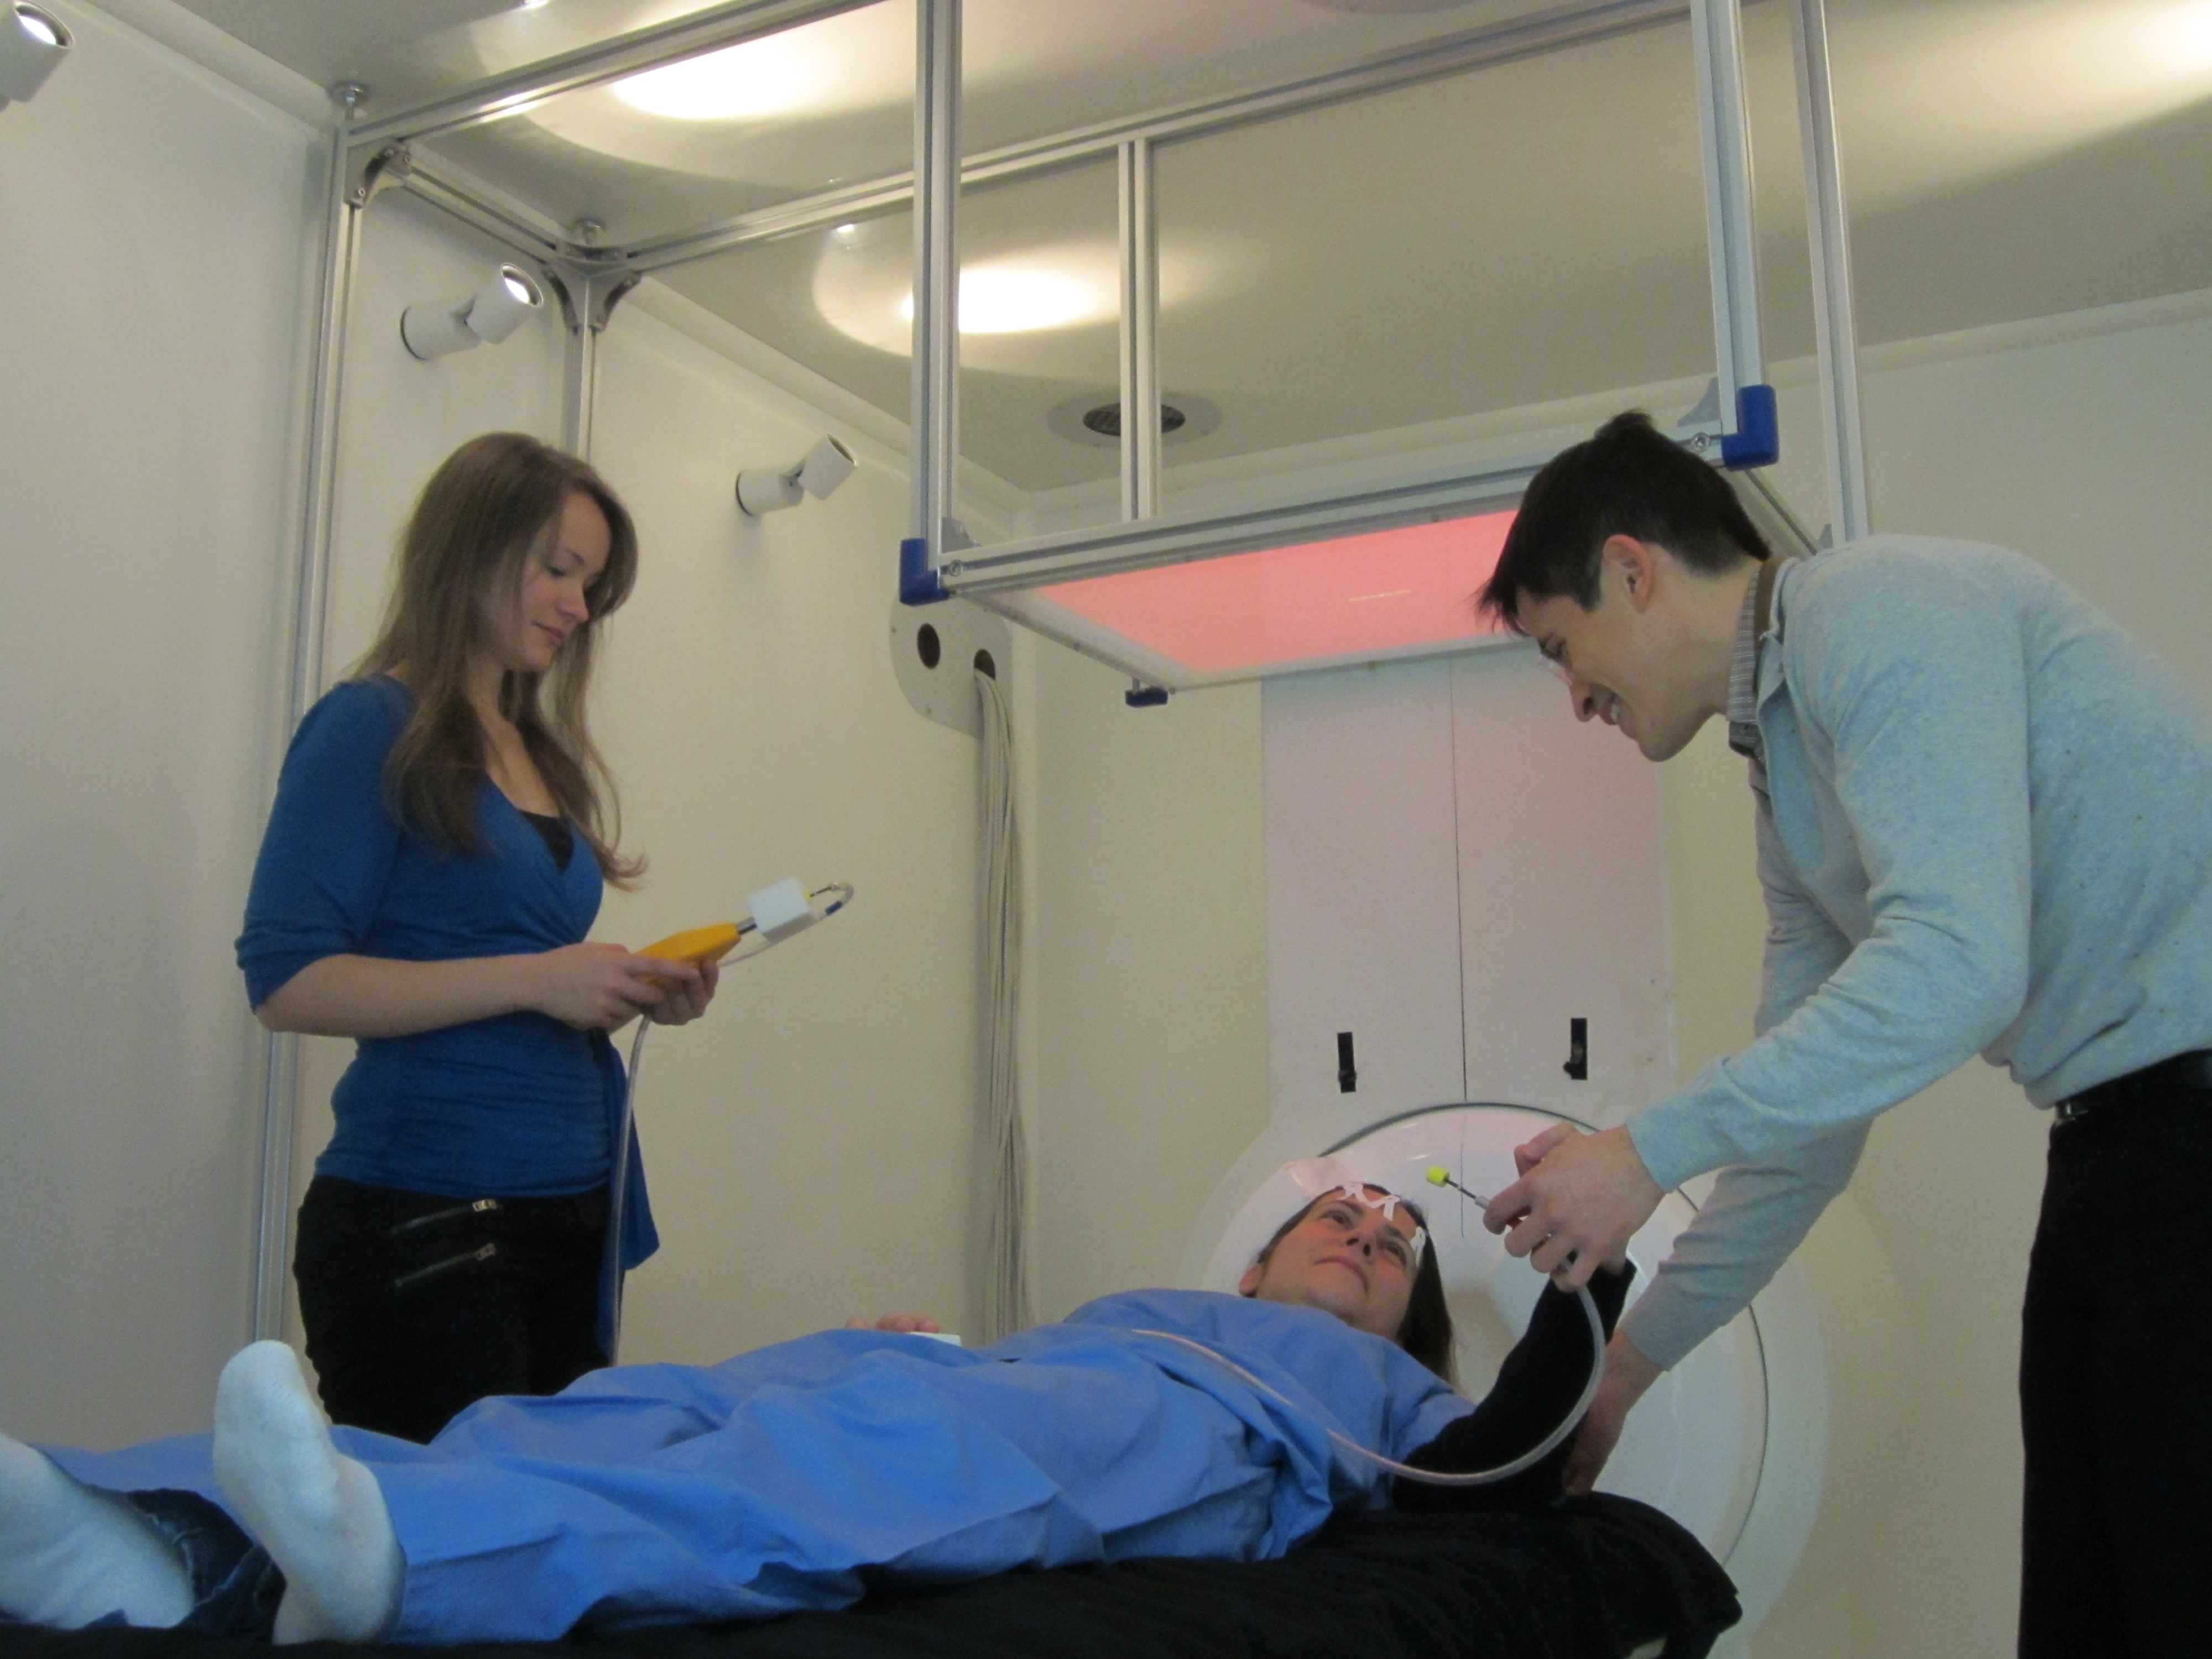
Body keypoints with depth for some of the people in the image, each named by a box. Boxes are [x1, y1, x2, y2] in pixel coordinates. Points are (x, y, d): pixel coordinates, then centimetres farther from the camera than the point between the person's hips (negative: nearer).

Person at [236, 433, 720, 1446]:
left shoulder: (545, 754, 15)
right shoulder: (376, 727, -5)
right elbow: (287, 981, -13)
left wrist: (636, 995, 2)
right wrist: (533, 980, -18)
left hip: (570, 1214, 7)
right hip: (422, 1220, -7)